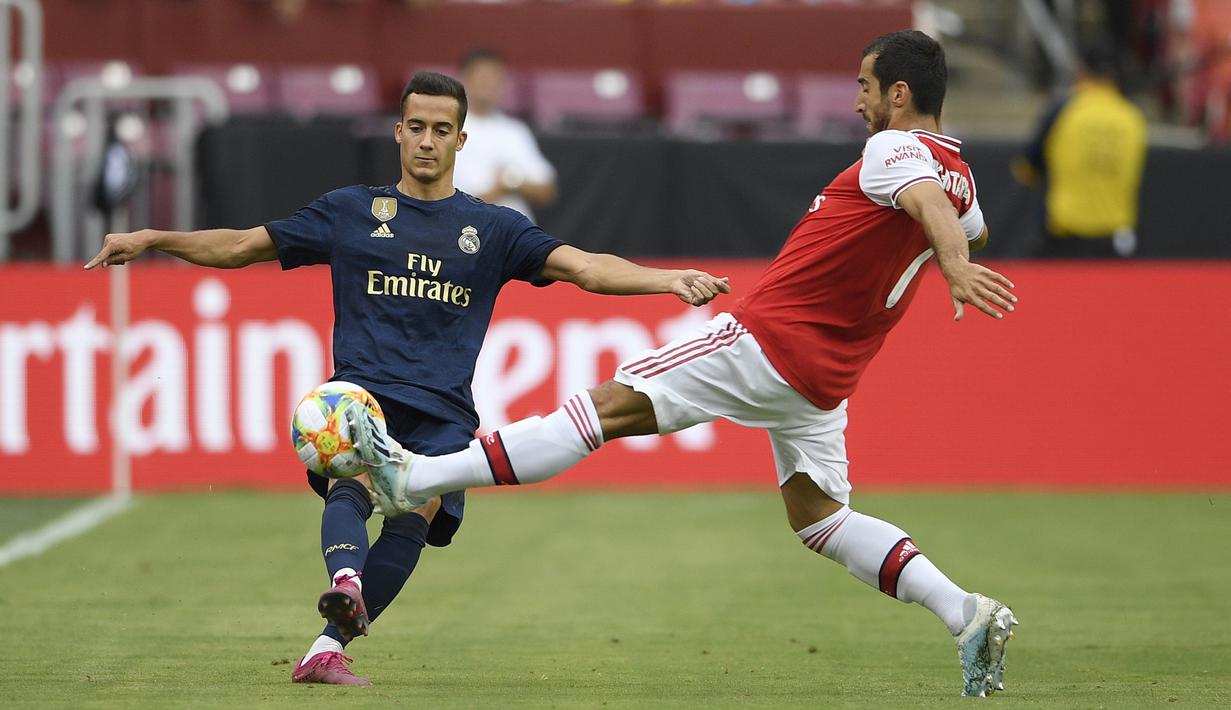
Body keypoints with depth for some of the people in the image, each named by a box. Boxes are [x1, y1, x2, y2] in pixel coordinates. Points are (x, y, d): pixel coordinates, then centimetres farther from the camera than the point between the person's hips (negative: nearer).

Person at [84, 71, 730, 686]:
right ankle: (345, 581, -58)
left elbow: (584, 267, 7)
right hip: (360, 392, 1)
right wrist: (152, 240, 13)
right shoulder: (350, 211, 17)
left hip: (442, 412, -1)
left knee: (417, 511, -27)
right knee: (353, 484, -32)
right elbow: (243, 246, 22)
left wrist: (668, 279, -8)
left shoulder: (493, 229, 17)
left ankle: (328, 647, -36)